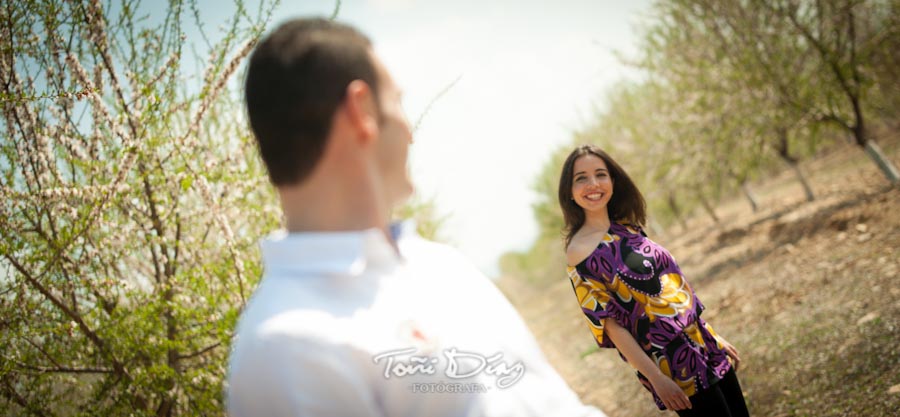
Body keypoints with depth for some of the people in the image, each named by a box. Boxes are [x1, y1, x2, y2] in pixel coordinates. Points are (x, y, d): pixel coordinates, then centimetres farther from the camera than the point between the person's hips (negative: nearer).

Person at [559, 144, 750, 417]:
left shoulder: (626, 228, 7)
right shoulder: (580, 252, -14)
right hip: (672, 365, -7)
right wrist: (656, 378, -19)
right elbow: (608, 322, -16)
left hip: (702, 343, 7)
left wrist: (712, 335, 16)